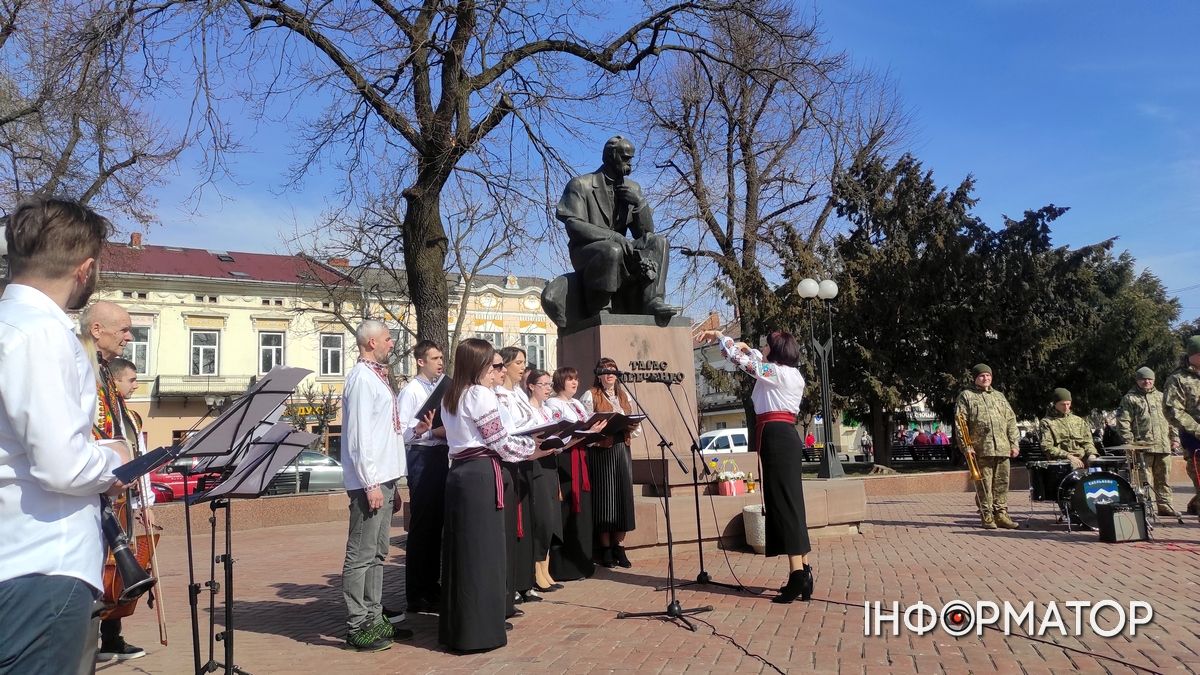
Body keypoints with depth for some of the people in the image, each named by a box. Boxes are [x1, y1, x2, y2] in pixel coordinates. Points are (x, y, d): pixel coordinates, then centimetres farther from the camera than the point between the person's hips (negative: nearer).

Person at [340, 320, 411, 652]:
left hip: (386, 476, 10)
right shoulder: (361, 378, -13)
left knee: (377, 553, 17)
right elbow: (359, 434, -18)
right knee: (361, 555, -2)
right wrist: (370, 483, -20)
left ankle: (373, 618, 28)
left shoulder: (378, 376, 15)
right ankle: (357, 628, 6)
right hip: (370, 478, -10)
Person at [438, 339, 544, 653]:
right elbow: (501, 443, -11)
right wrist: (533, 446, 6)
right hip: (481, 476, -9)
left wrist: (524, 444, 19)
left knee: (461, 549, 12)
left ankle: (456, 627, 21)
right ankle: (479, 631, 4)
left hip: (459, 472, 9)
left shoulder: (450, 397, 17)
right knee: (483, 550, -2)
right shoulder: (481, 394, -10)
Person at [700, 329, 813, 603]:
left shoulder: (773, 371, -8)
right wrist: (748, 348, 36)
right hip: (787, 437, 9)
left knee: (783, 504, -10)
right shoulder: (794, 374, 17)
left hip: (775, 438, -9)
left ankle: (797, 573, -13)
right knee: (790, 503, 9)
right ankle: (803, 572, 9)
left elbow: (737, 358, -1)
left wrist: (718, 335, 13)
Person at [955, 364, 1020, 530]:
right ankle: (987, 516, 5)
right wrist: (965, 446, -10)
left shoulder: (999, 396, 20)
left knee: (1002, 483, 5)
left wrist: (1014, 444, 10)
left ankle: (1001, 515, 12)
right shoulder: (966, 396, 5)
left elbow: (1011, 421, 19)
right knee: (984, 484, -2)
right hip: (980, 449, -4)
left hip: (1002, 448, 4)